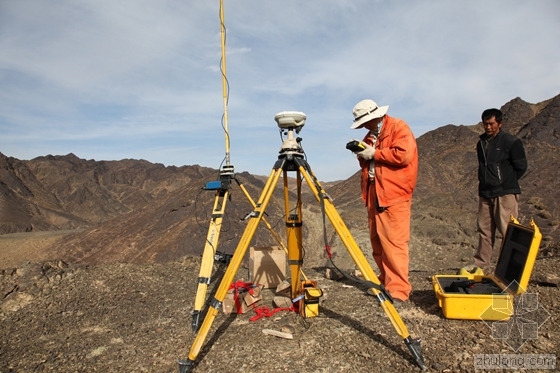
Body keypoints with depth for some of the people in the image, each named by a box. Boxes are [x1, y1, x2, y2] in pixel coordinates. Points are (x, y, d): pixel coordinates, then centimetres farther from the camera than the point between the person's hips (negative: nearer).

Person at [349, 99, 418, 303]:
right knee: (377, 242, 10)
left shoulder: (398, 127, -4)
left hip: (394, 196, -8)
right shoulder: (370, 135, 20)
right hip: (374, 196, 9)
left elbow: (403, 155, -19)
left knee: (393, 243, -11)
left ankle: (399, 290, -6)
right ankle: (385, 282, 21)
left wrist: (374, 153, -13)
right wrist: (362, 154, 2)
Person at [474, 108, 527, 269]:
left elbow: (521, 167, -3)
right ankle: (480, 264, 14)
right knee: (484, 230, 8)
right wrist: (486, 181, 12)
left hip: (505, 194, -6)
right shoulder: (481, 143, 14)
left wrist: (507, 182, 1)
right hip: (485, 193, 6)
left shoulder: (511, 142, -4)